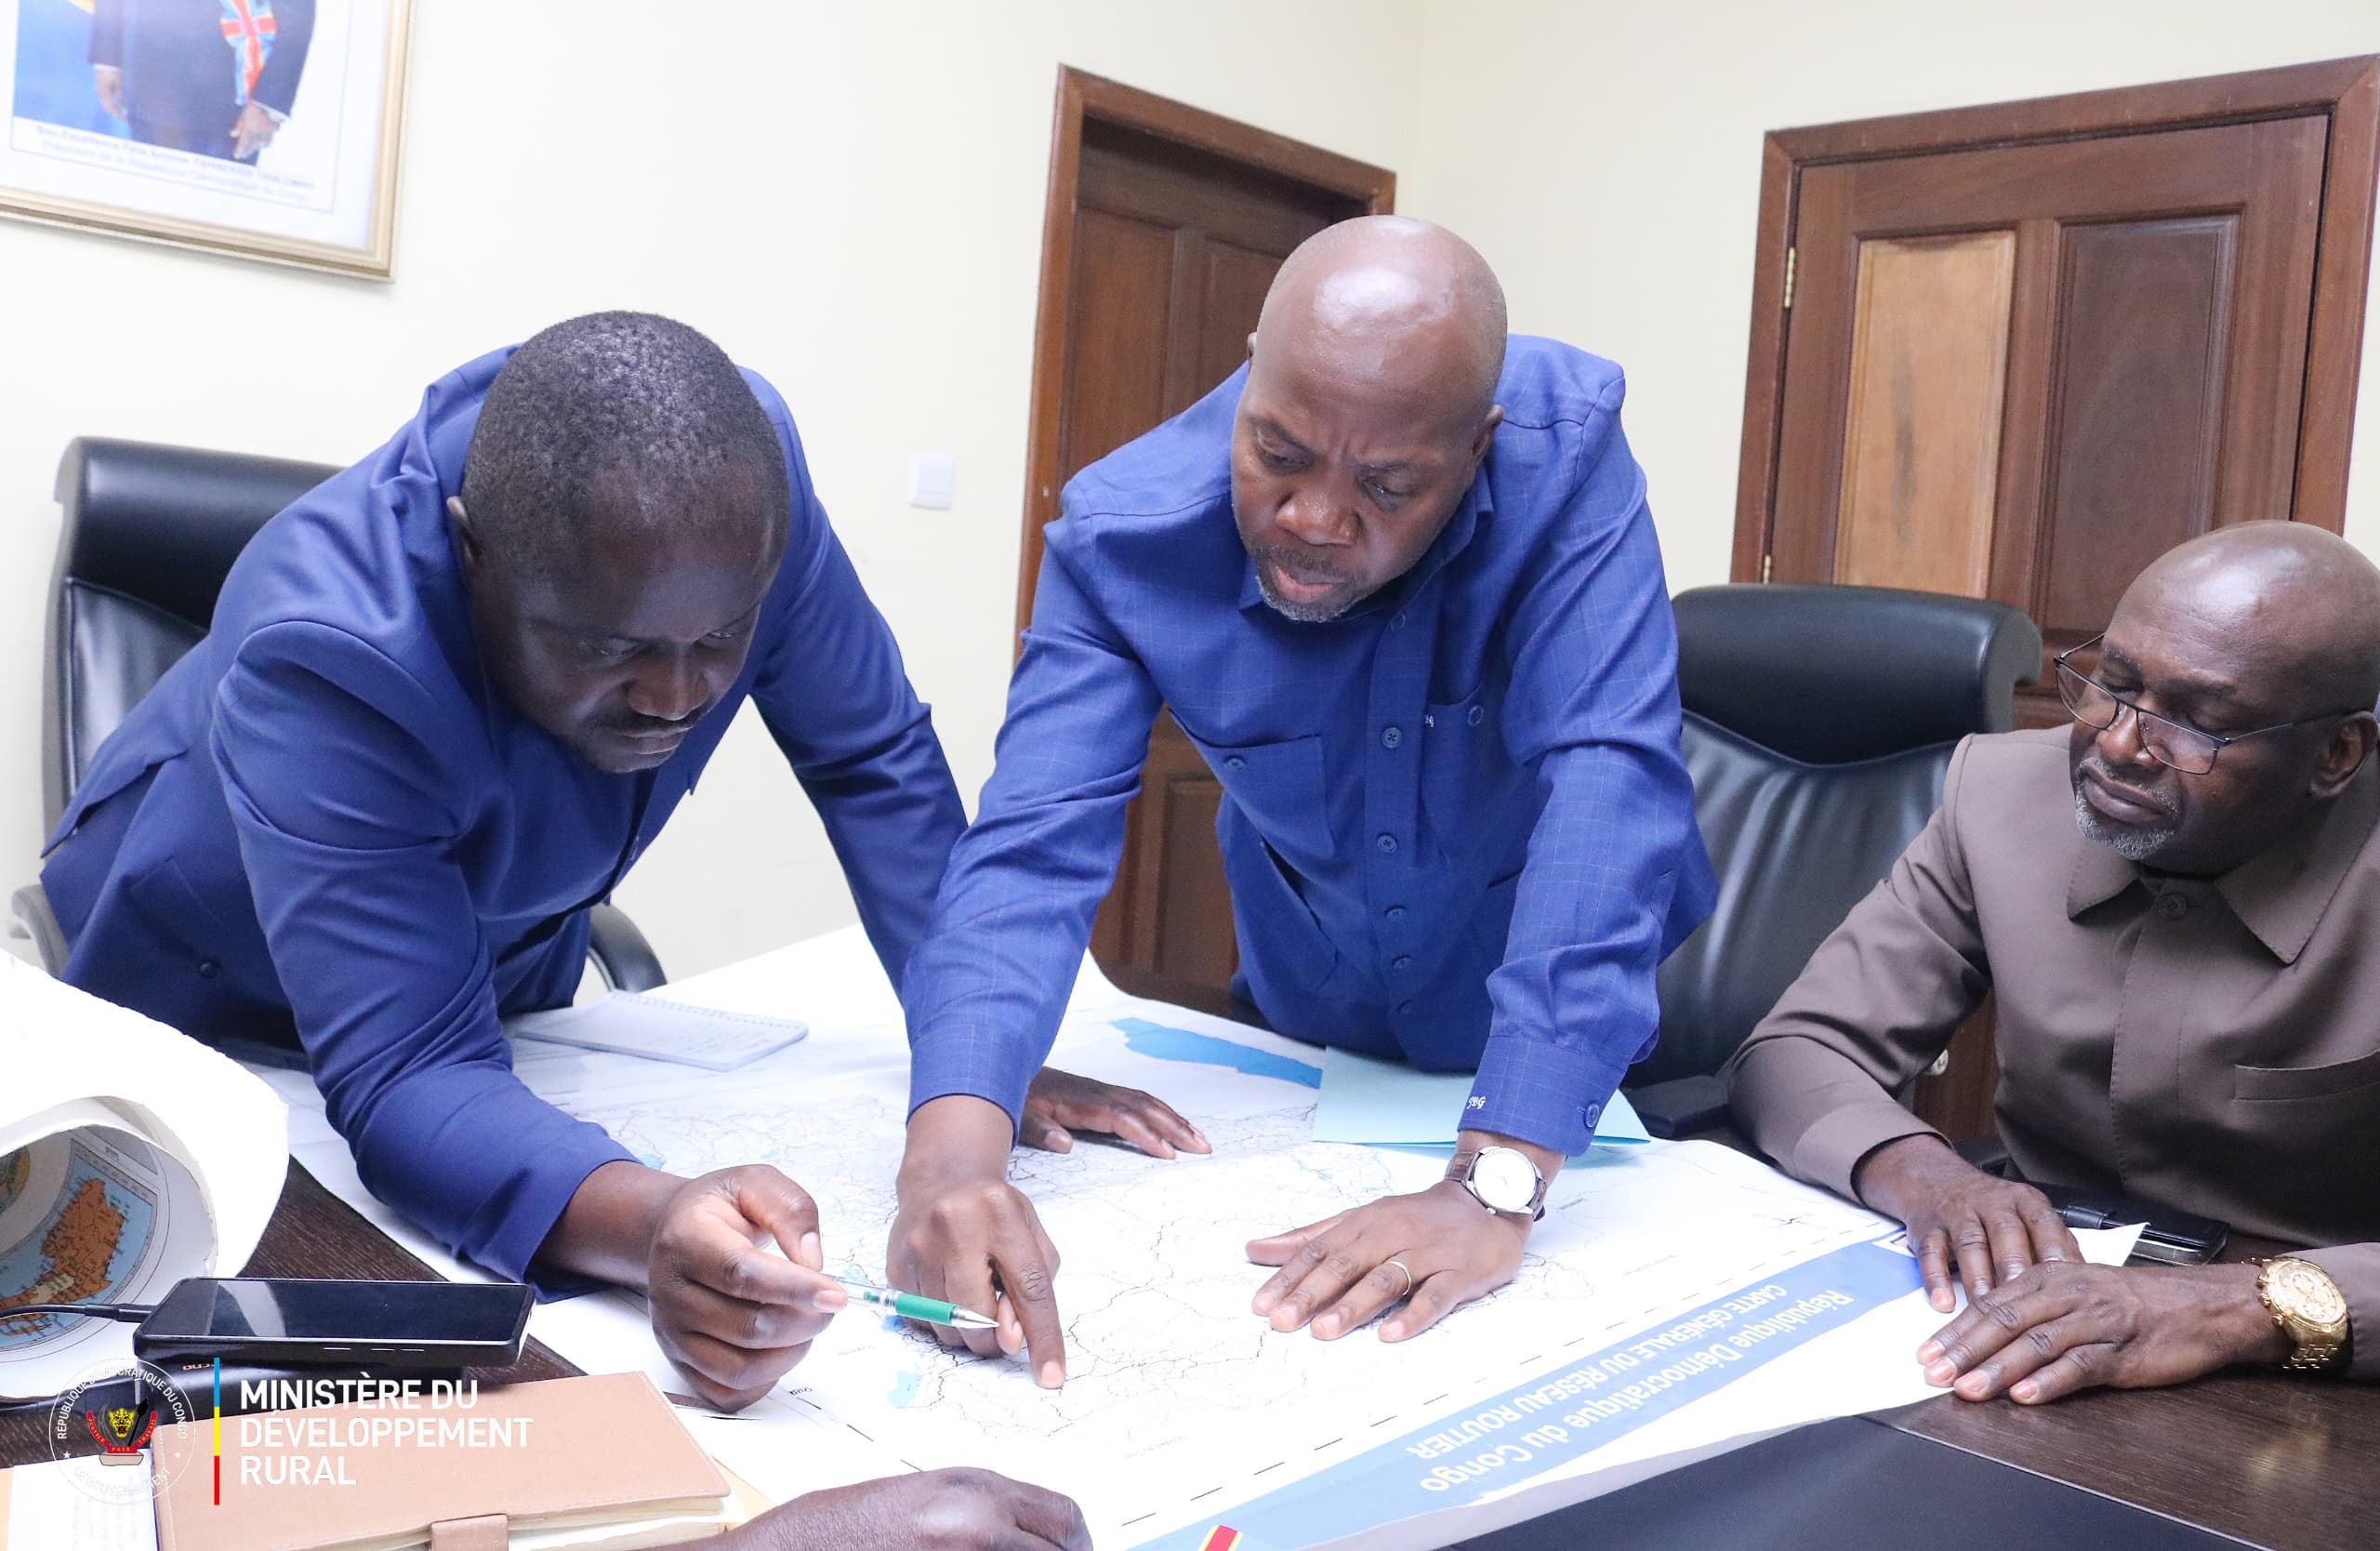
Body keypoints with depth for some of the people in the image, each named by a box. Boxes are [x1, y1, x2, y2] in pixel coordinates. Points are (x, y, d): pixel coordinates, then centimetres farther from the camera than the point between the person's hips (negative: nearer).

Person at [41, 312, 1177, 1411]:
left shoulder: (742, 470, -30)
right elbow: (405, 1079, -44)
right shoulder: (326, 654, -41)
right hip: (218, 1014, -3)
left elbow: (873, 758, -21)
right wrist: (649, 1225, -63)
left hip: (503, 960, 4)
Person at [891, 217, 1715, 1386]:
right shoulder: (1124, 535, -26)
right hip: (1306, 1035, 2)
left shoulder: (1565, 455, -30)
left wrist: (1495, 1187, -46)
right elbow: (1037, 848, -33)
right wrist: (951, 1145, -51)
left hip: (1576, 1034, -1)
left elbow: (1605, 787, -38)